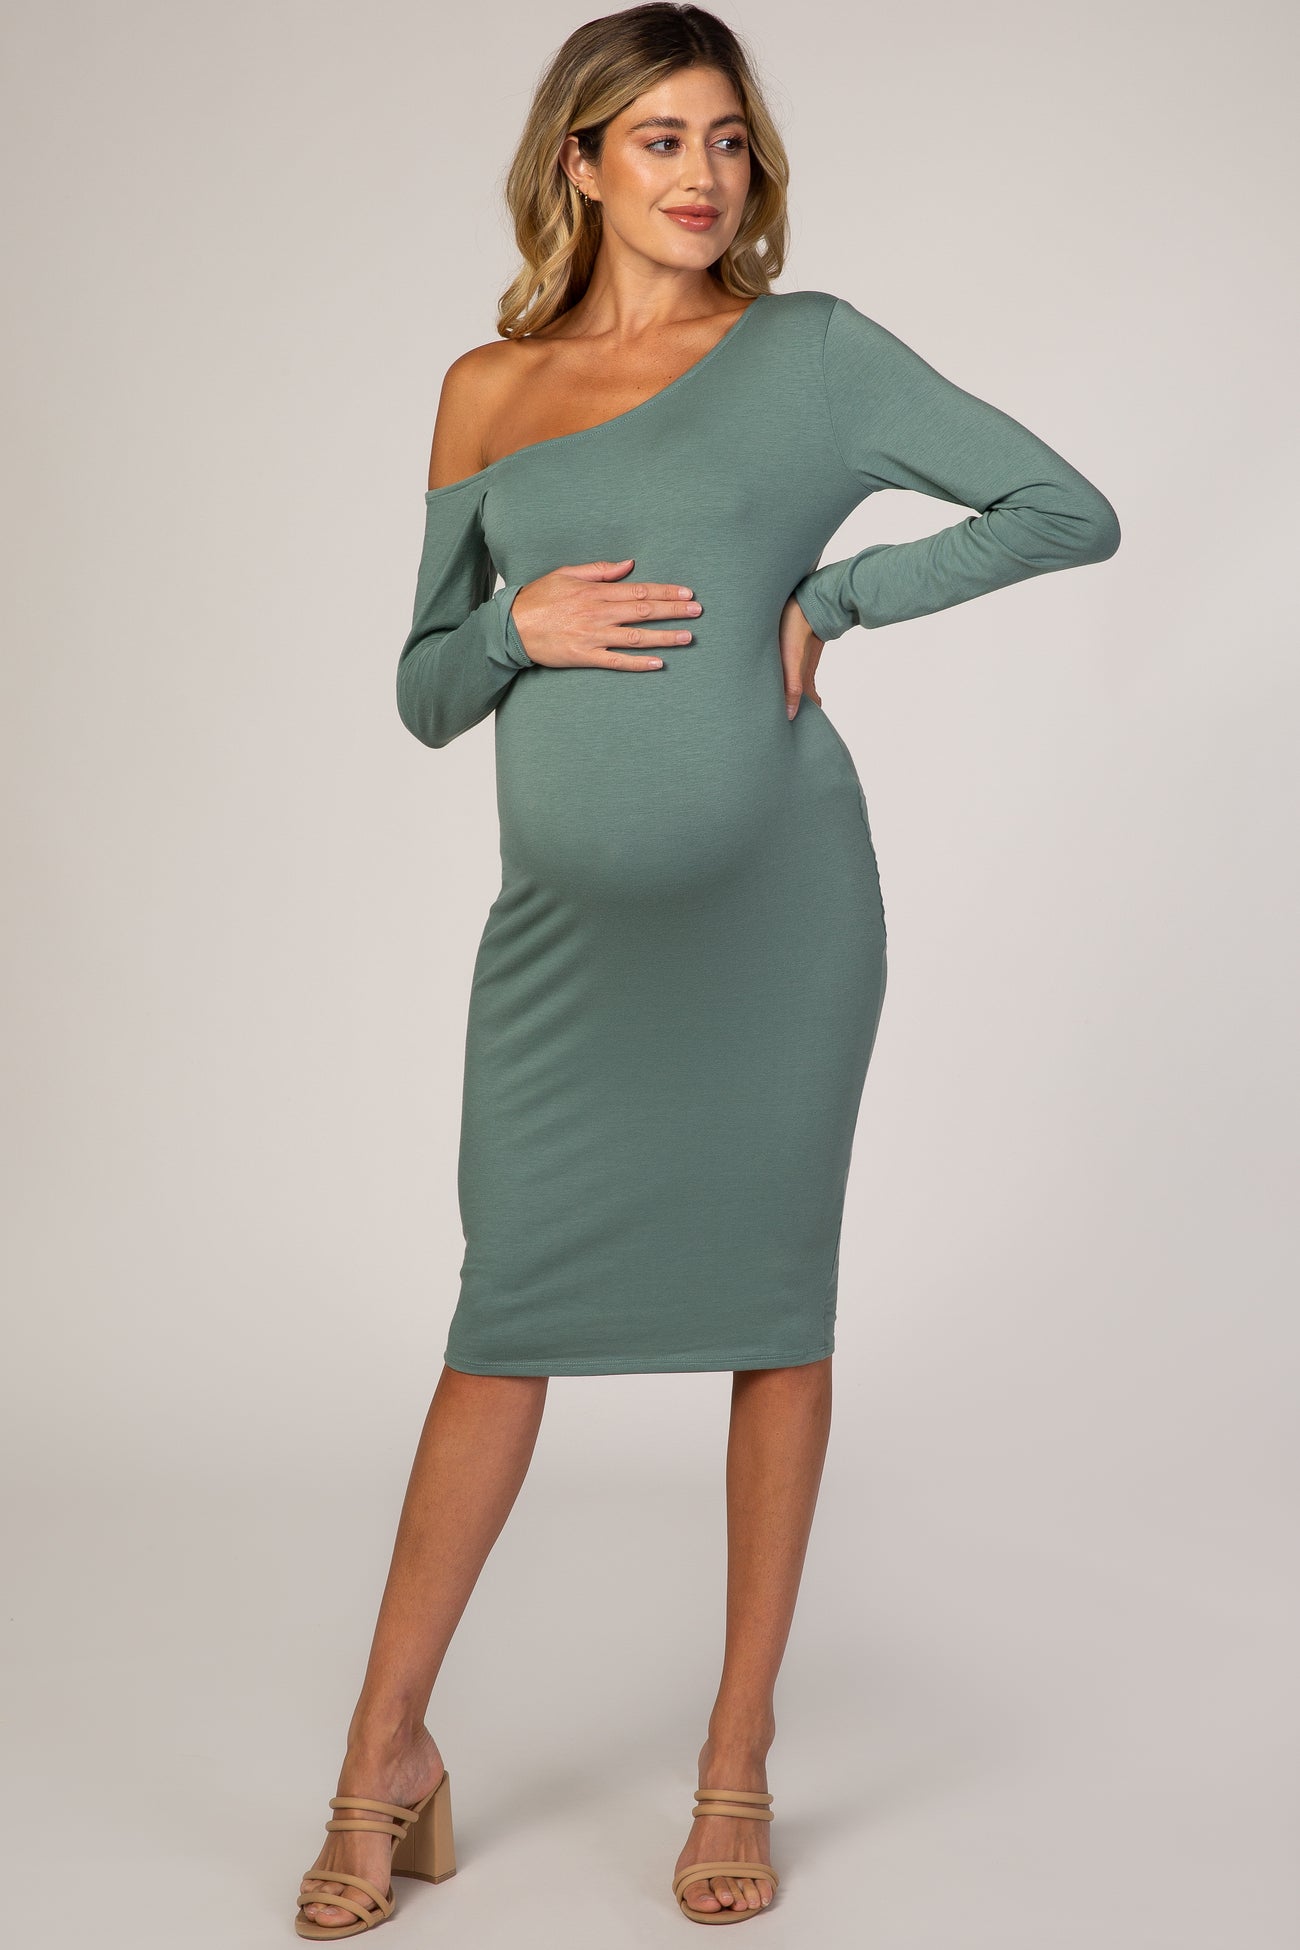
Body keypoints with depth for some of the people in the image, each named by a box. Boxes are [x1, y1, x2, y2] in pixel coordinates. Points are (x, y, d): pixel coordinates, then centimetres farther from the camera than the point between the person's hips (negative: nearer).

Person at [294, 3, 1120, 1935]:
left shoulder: (813, 352, 3)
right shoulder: (486, 389, 11)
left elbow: (1071, 510, 1)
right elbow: (426, 688, 13)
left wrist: (831, 595, -5)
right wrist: (521, 625, -9)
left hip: (769, 890, -2)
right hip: (567, 918, 2)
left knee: (772, 1302, 5)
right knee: (508, 1311, 5)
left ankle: (739, 1760, 18)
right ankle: (389, 1752, 17)